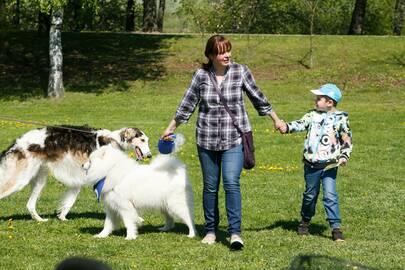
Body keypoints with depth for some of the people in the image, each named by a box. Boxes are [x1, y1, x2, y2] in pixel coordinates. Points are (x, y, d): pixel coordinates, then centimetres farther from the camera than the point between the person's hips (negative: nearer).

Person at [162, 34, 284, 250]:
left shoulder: (240, 71, -3)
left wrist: (276, 119, 16)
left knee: (231, 183, -15)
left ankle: (235, 232, -14)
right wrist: (171, 127, 14)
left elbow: (257, 97, 8)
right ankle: (210, 230, 21)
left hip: (234, 139, -2)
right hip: (207, 139, 2)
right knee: (210, 186, 9)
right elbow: (187, 103, 9)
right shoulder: (201, 75, -1)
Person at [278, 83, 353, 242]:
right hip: (311, 164, 3)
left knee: (330, 196, -9)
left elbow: (347, 140, 3)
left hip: (330, 165, -3)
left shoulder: (340, 118, -1)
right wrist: (287, 127, -26)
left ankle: (336, 228, -5)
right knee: (310, 194, 14)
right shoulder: (312, 115, 5)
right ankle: (305, 221, 34)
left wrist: (344, 156, -10)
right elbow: (300, 124, -7)